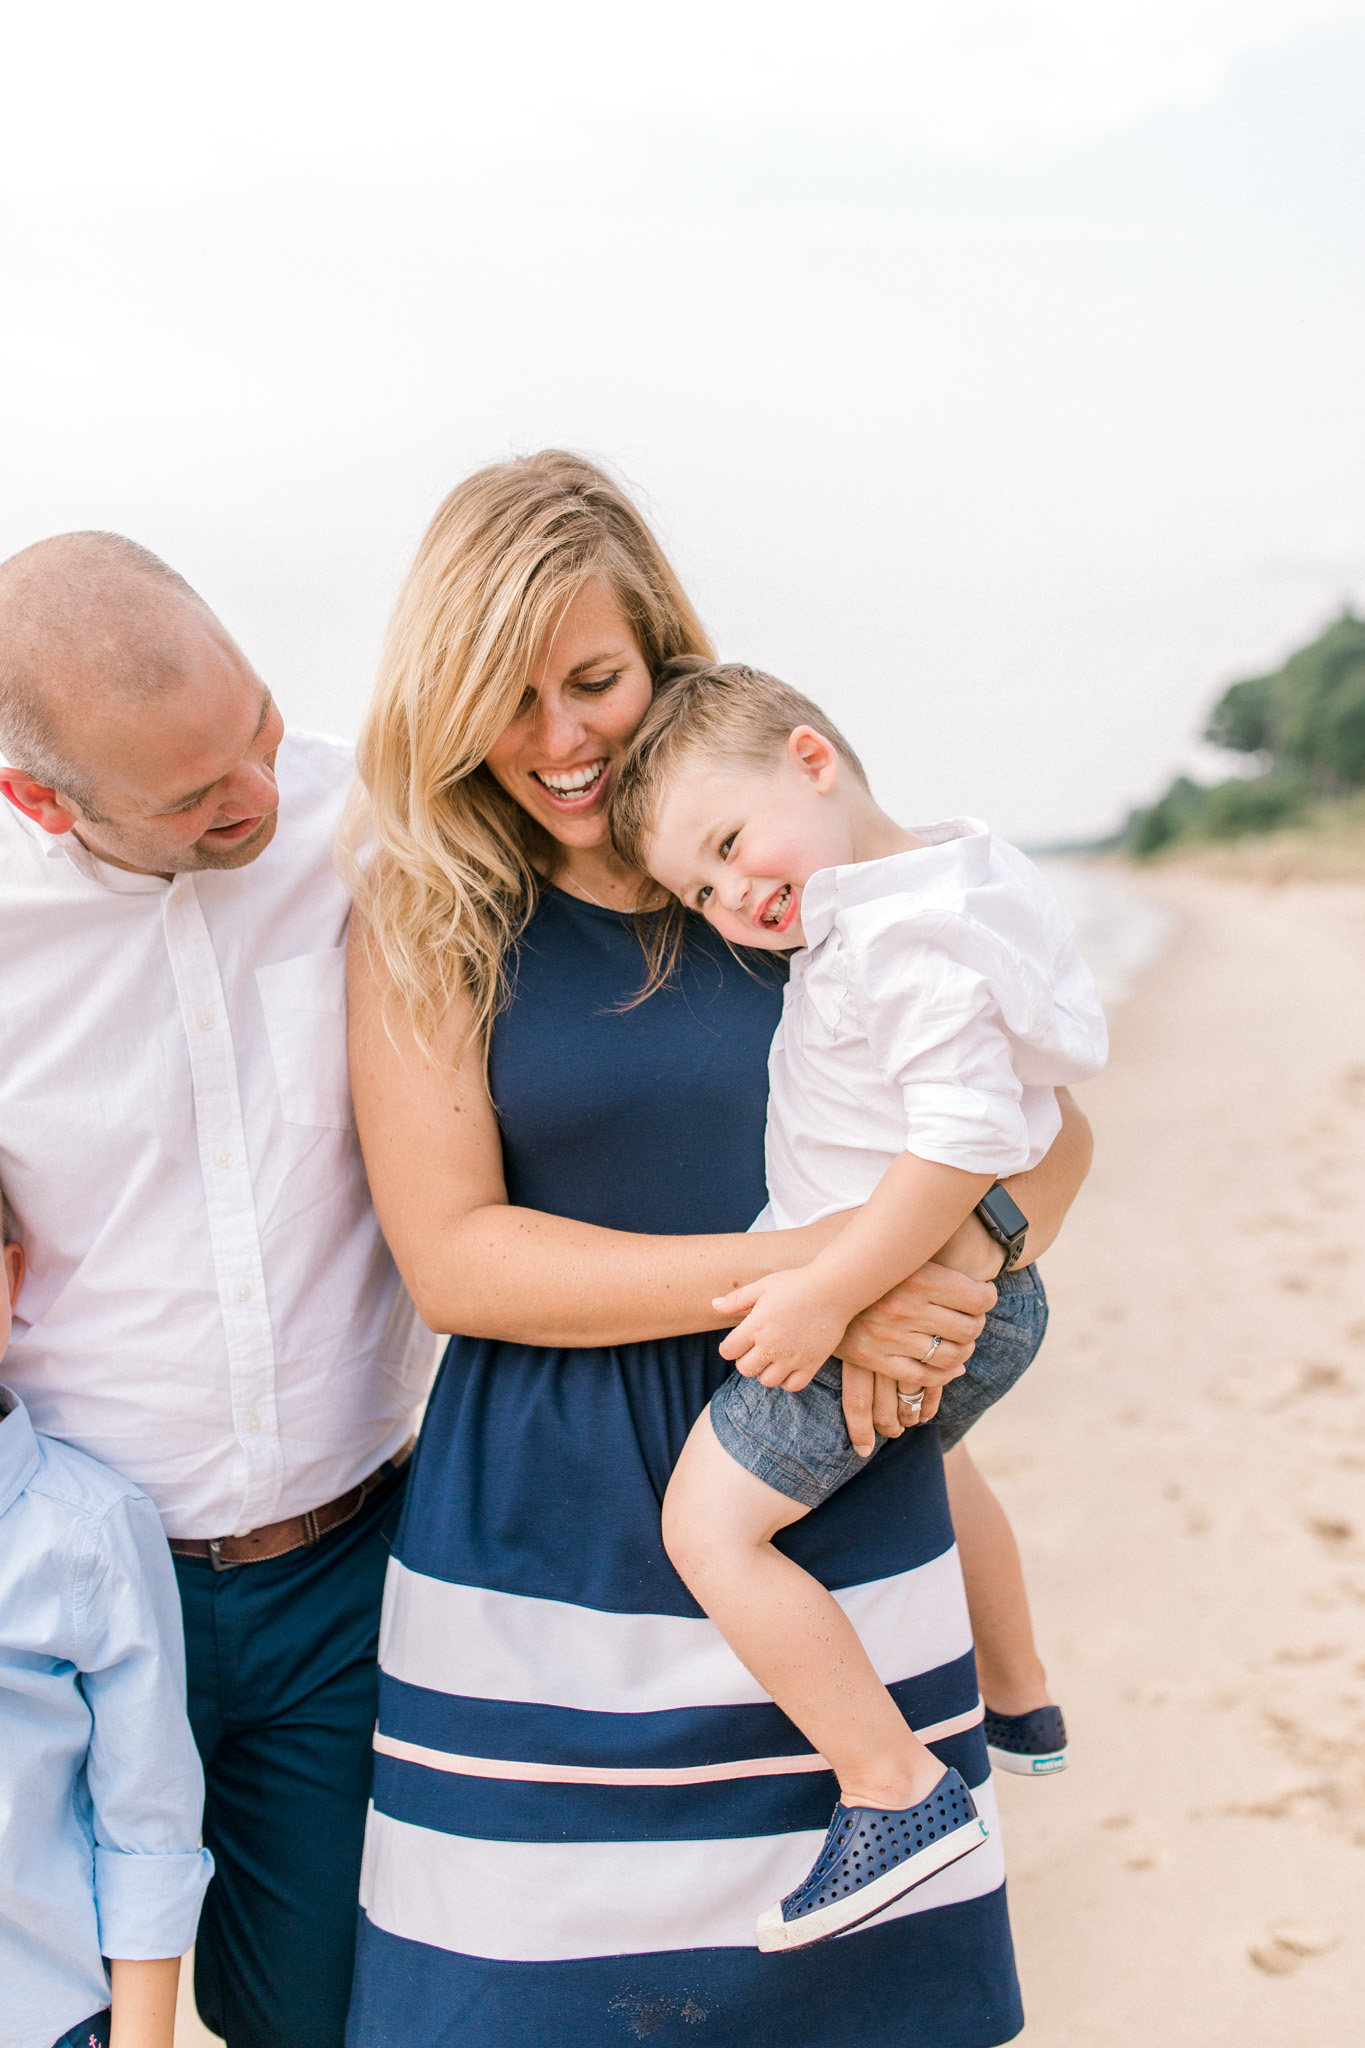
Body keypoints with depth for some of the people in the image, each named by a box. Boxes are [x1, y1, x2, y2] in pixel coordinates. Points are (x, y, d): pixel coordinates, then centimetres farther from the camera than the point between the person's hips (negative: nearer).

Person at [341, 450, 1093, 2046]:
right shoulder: (420, 911, -1)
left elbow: (1043, 1125, 8)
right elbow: (449, 1254, -10)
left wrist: (953, 1265, -13)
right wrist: (799, 1267, -17)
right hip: (546, 1538, -1)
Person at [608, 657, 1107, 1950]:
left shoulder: (909, 932, -27)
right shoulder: (935, 887, 6)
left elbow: (966, 1139, -33)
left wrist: (829, 1296, -31)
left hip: (903, 1296, -11)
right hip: (971, 1296, 11)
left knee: (710, 1523, -11)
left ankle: (900, 1794, -10)